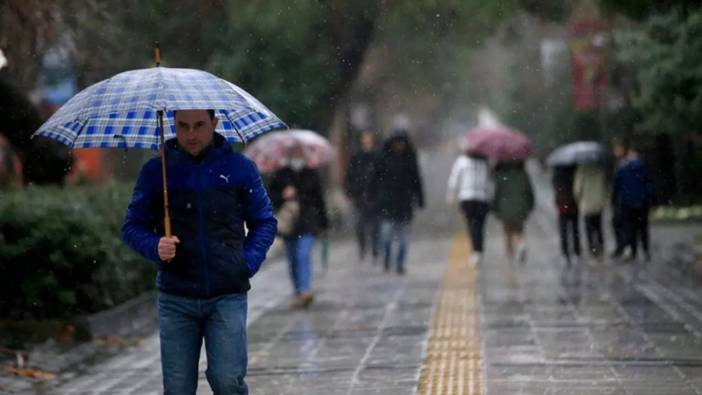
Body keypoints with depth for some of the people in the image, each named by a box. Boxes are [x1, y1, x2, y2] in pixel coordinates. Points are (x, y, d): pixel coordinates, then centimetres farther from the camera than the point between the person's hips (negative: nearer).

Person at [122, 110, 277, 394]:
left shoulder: (240, 168, 5)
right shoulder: (155, 171, 5)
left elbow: (264, 222, 11)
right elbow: (132, 226, 9)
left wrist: (249, 262, -3)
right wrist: (155, 246, -11)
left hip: (227, 296, -1)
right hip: (176, 298, 1)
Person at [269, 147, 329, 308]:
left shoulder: (311, 175, 8)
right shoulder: (280, 176, 8)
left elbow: (319, 198, 13)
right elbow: (271, 197, 7)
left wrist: (323, 222, 13)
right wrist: (283, 196, -14)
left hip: (307, 223, -2)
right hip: (288, 223, 2)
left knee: (303, 255, -18)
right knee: (292, 260, 8)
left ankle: (305, 291, -26)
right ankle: (298, 292, 18)